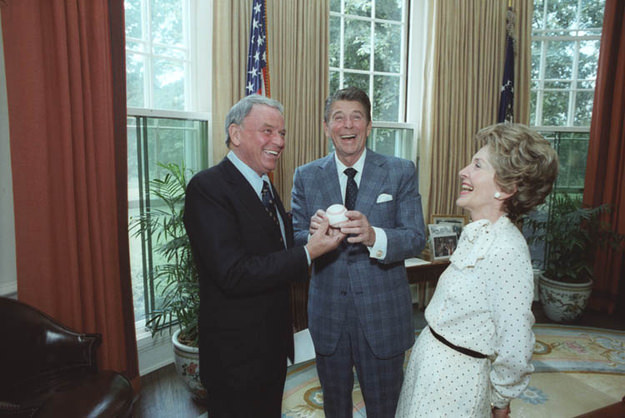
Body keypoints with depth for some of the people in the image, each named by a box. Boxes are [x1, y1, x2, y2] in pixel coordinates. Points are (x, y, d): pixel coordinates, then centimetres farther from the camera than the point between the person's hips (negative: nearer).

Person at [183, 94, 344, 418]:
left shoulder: (265, 185, 8)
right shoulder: (207, 187, -21)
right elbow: (234, 274, -28)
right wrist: (308, 253, -26)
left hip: (274, 345, 8)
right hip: (237, 355, -8)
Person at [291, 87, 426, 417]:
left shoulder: (401, 172, -3)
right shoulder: (306, 176, 1)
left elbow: (416, 239, -10)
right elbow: (294, 240, -2)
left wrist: (373, 236, -30)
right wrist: (313, 234, -26)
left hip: (382, 314, -1)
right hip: (327, 313, 2)